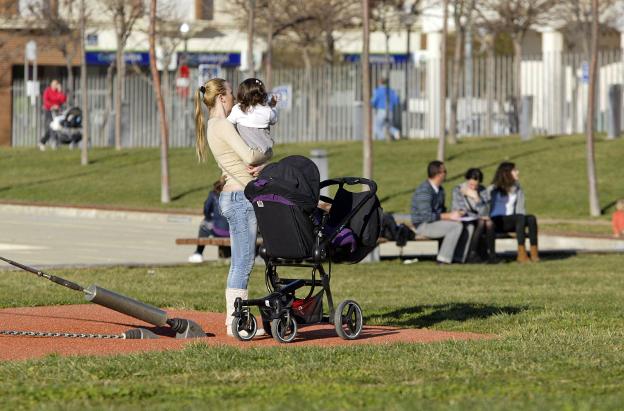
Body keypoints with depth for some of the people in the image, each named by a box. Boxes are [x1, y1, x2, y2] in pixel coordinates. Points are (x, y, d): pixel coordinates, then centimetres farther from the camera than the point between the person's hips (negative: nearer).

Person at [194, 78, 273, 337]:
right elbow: (249, 156, -21)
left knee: (239, 263, 12)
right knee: (244, 262, -9)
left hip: (232, 198, 10)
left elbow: (245, 159, 14)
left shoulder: (212, 127, 18)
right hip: (240, 197, -10)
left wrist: (259, 165, -8)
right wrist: (267, 154, -1)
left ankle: (233, 317, 15)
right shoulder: (222, 126, -12)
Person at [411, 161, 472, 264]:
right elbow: (427, 216, -25)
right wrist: (449, 216, -20)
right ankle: (444, 259, -23)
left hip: (438, 221, 9)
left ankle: (459, 258, -8)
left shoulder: (440, 190, 10)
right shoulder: (424, 191, -20)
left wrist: (453, 214, -1)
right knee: (457, 226, -27)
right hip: (424, 226, -9)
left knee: (469, 227, -5)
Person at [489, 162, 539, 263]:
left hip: (512, 221, 5)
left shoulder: (517, 189, 17)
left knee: (531, 218, -25)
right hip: (497, 222, -5)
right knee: (520, 217, -33)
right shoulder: (493, 189, 1)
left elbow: (520, 209, 13)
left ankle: (534, 253, -34)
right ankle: (521, 253, -41)